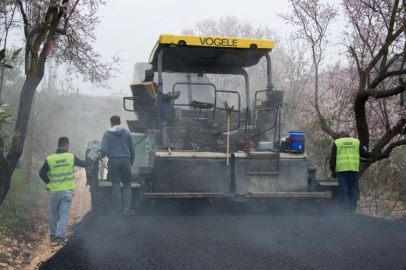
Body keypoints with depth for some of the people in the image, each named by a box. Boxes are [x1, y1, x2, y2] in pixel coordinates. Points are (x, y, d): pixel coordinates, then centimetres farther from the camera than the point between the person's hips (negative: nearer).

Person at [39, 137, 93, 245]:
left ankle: (52, 235, 24)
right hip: (67, 191, -1)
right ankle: (59, 236, -2)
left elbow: (42, 173, -6)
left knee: (53, 213, 16)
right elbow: (83, 163, 12)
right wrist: (91, 161, 32)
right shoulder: (71, 157, -5)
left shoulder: (50, 159, -6)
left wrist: (49, 183, 7)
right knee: (64, 214, 3)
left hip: (54, 191, 1)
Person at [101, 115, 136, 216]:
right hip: (125, 160, 1)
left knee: (116, 185, 4)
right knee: (127, 185, 8)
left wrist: (101, 155, 13)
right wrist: (131, 162, 19)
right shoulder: (127, 133, 6)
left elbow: (104, 150, -9)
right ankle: (127, 208, 0)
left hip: (113, 161, -1)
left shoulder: (107, 134, 0)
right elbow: (132, 149, 8)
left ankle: (118, 209, 4)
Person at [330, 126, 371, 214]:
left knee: (343, 190, 1)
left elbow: (332, 158, 1)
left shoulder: (336, 143, 4)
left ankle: (345, 210, -4)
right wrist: (367, 153, 33)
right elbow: (366, 155, 10)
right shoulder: (356, 142, 9)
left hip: (341, 170, -2)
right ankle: (353, 210, 4)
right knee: (353, 190, 7)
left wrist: (332, 170, 6)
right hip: (354, 170, 2)